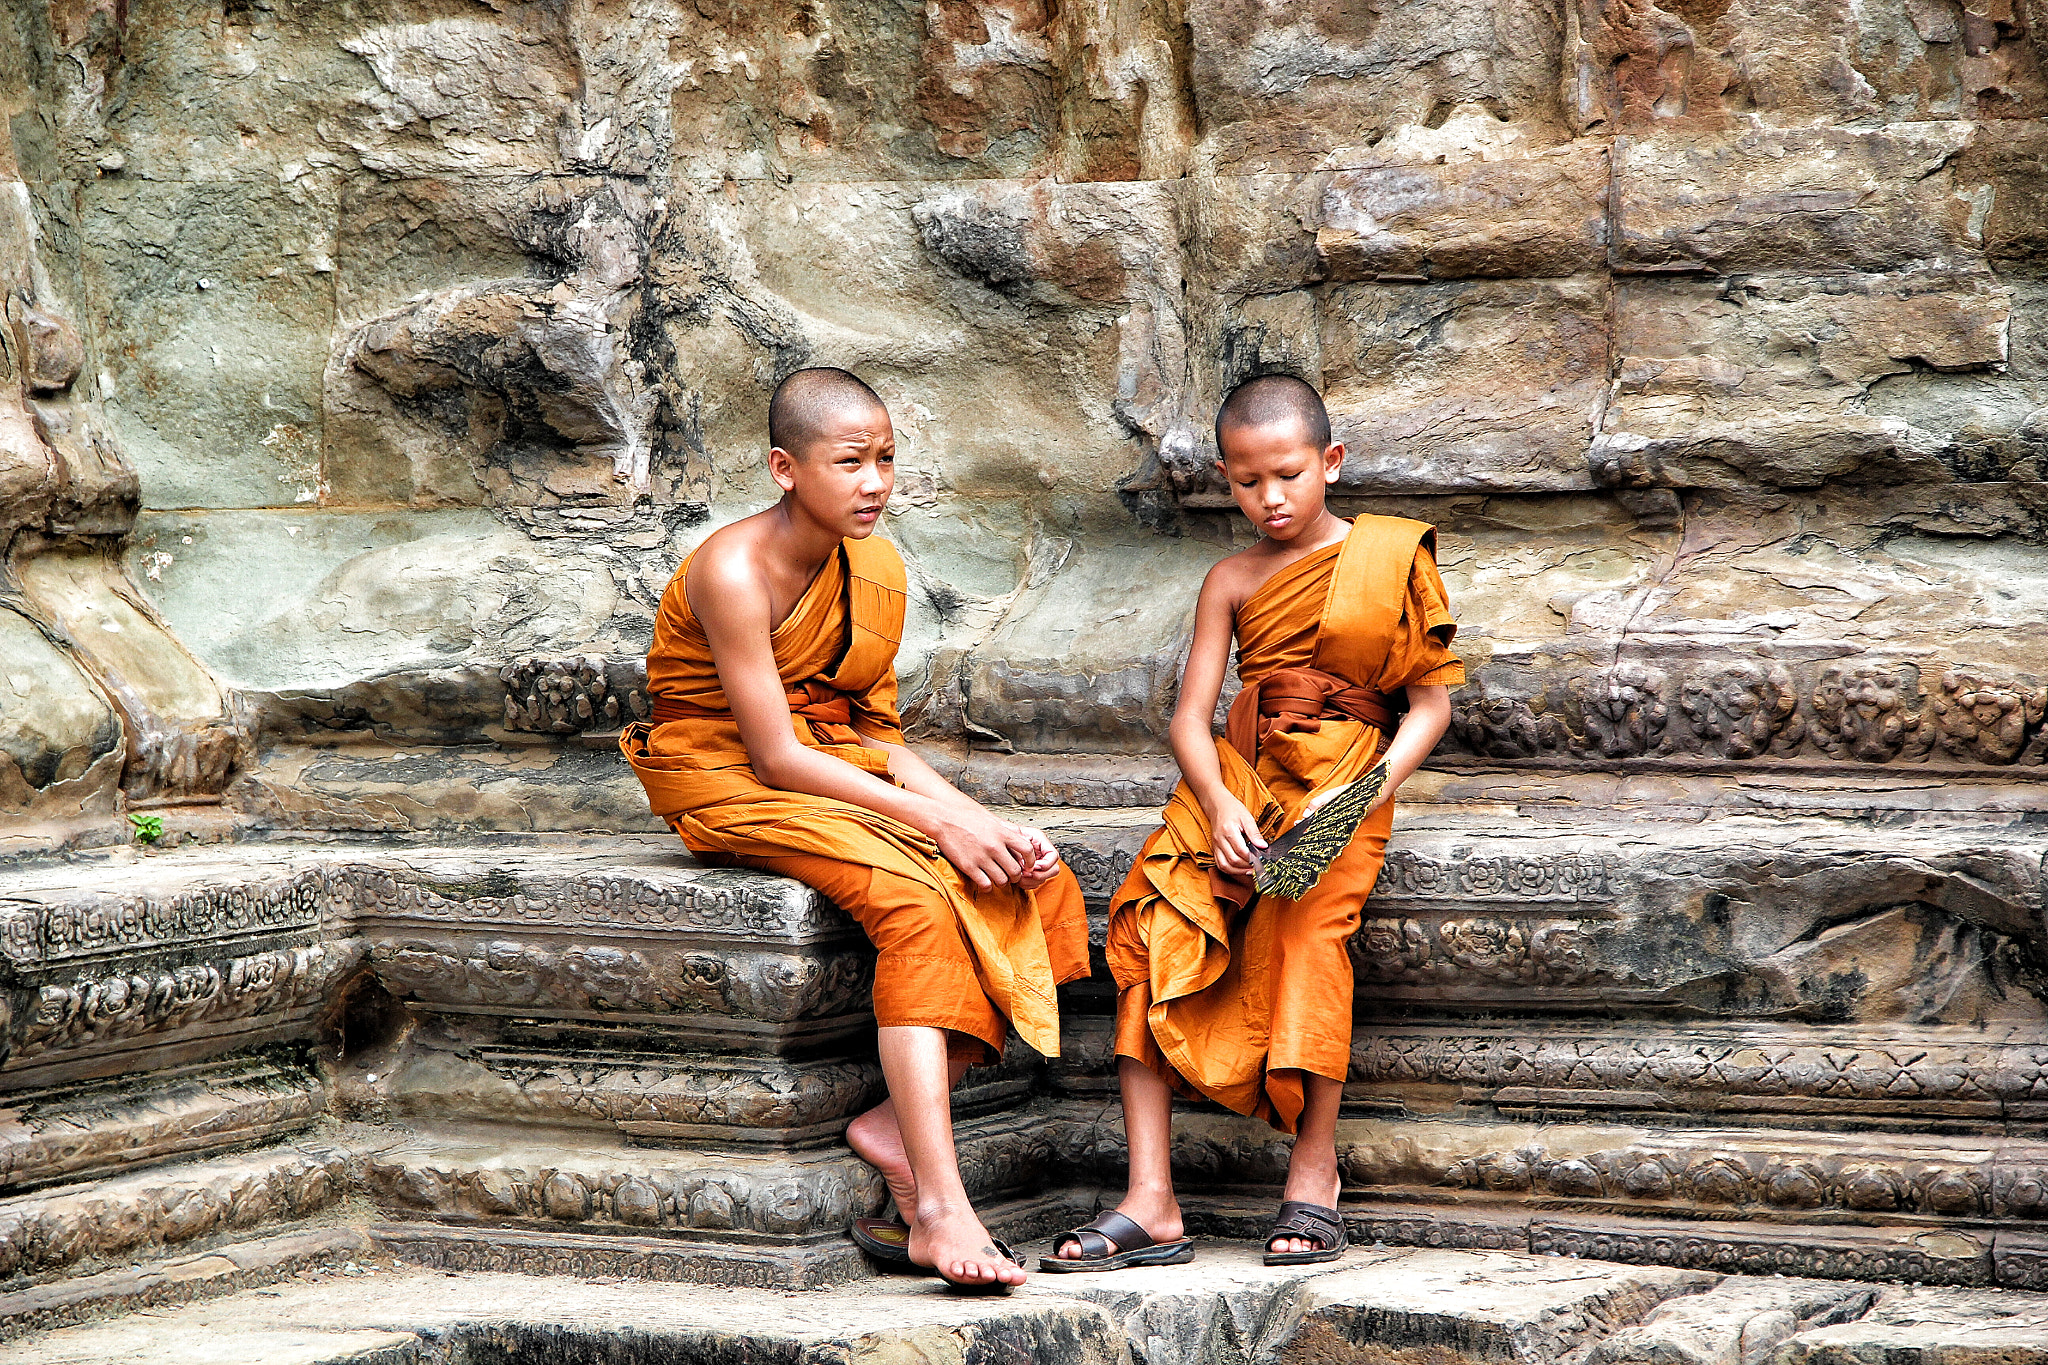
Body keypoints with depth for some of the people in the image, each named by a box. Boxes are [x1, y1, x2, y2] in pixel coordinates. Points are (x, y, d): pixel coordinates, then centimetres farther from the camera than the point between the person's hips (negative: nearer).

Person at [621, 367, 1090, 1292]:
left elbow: (873, 732, 7)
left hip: (839, 775, 8)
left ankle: (899, 1124, -18)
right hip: (729, 789, -8)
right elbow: (776, 756, -21)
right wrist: (935, 817, -23)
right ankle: (939, 1209, -38)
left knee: (1041, 887, -11)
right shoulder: (733, 572, -19)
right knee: (917, 900, -32)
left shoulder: (876, 569, 4)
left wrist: (977, 818, -10)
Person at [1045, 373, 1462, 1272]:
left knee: (1305, 928, -33)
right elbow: (1190, 716, 4)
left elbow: (1432, 700, 2)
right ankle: (1150, 1203, -22)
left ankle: (1314, 1174, -20)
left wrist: (1369, 787, -15)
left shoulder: (1390, 558, 4)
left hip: (1340, 798, -3)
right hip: (1235, 788, 3)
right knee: (1151, 934, -21)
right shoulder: (1232, 582, 12)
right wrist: (1219, 807, -16)